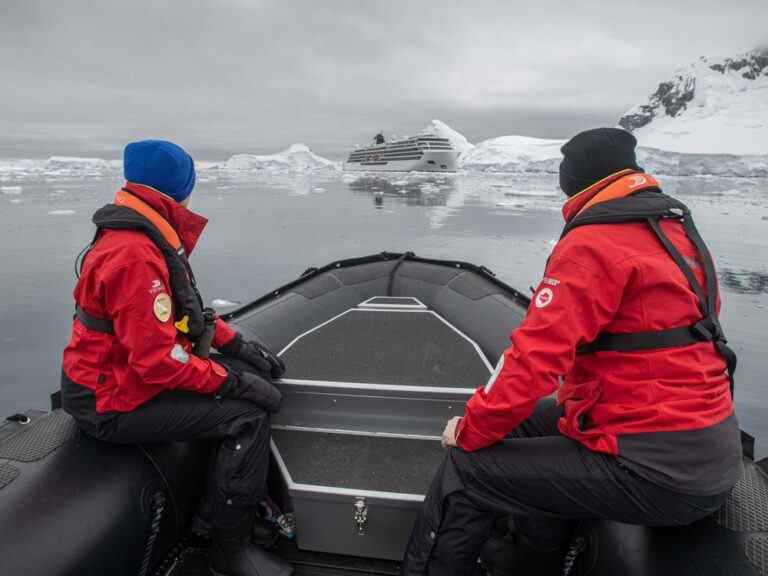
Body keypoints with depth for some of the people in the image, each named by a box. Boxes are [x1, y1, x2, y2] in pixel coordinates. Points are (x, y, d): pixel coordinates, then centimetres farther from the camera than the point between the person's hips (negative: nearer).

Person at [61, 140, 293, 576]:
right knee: (248, 415, -17)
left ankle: (217, 508, 18)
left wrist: (236, 343, 6)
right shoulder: (134, 256, -27)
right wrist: (233, 381, -20)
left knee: (258, 377, 6)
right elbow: (158, 360, -29)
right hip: (115, 403, -10)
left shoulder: (150, 238, 6)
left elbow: (186, 309, 15)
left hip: (135, 371, 10)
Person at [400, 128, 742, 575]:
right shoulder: (679, 228, 10)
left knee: (468, 470, -4)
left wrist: (470, 430, -5)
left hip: (657, 470, -9)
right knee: (534, 420, 24)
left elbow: (535, 356, -22)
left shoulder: (593, 242, -17)